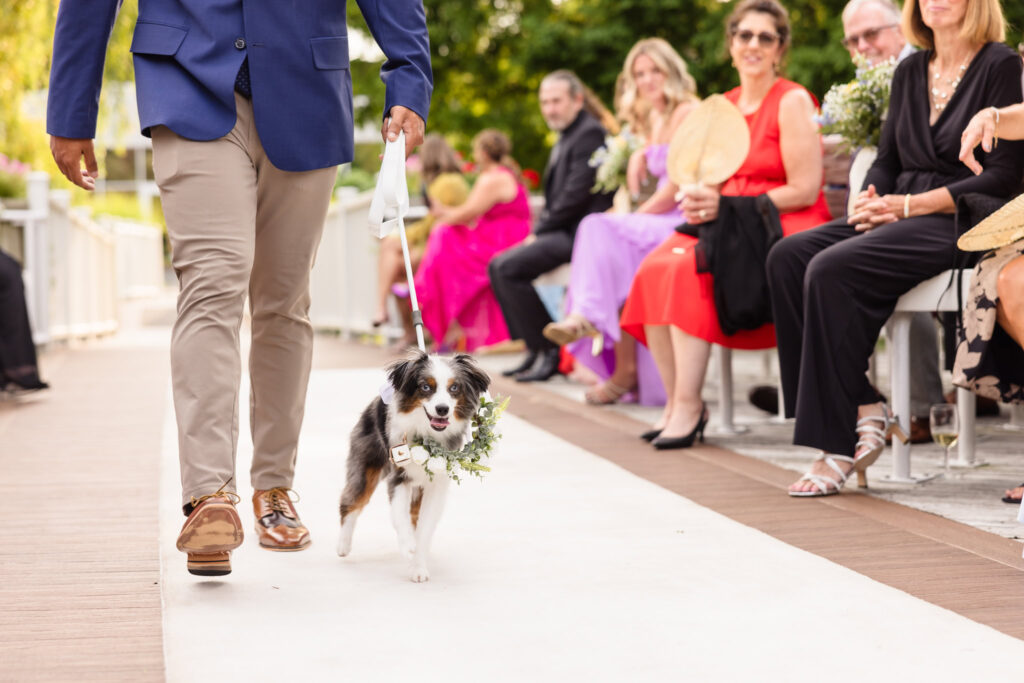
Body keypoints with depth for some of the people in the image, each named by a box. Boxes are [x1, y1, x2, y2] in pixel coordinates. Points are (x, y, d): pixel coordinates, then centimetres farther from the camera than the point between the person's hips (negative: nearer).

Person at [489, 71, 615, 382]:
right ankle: (533, 348, 7)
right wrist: (538, 231, 5)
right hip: (561, 232, 11)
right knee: (497, 265, 8)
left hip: (577, 234, -11)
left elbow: (577, 194, -19)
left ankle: (548, 351, -13)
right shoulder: (566, 137, 20)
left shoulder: (590, 133, -12)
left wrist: (539, 231, -12)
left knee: (508, 267, -21)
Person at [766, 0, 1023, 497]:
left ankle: (840, 442, -23)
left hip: (960, 225, -7)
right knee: (788, 257, -17)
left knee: (832, 269, -29)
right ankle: (865, 411, -17)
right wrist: (870, 200, -4)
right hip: (901, 219, 7)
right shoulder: (910, 72, 18)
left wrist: (908, 205, -15)